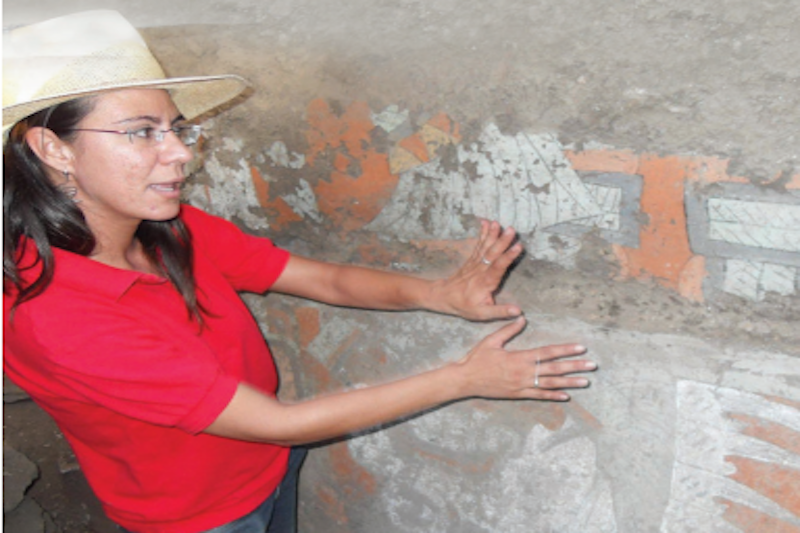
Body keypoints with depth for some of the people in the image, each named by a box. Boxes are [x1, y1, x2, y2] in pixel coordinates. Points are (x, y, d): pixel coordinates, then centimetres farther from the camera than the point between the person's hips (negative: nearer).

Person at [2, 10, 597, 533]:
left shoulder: (176, 231, -12)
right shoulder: (51, 315, -33)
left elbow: (324, 279, -12)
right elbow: (278, 422, -32)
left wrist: (443, 293, -30)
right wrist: (463, 377, -31)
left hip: (274, 463, 5)